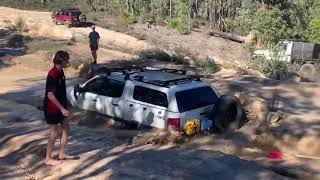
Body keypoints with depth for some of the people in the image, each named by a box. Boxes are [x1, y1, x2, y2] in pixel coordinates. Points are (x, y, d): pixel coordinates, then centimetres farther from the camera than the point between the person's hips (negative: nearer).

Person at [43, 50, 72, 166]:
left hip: (59, 106, 9)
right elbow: (50, 95, -25)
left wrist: (63, 107, 19)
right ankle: (48, 159, 16)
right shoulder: (52, 75, -25)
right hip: (52, 108, -9)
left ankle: (62, 154, 27)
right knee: (54, 133, 1)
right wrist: (62, 109, -23)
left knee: (65, 128, 15)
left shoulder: (60, 71, 4)